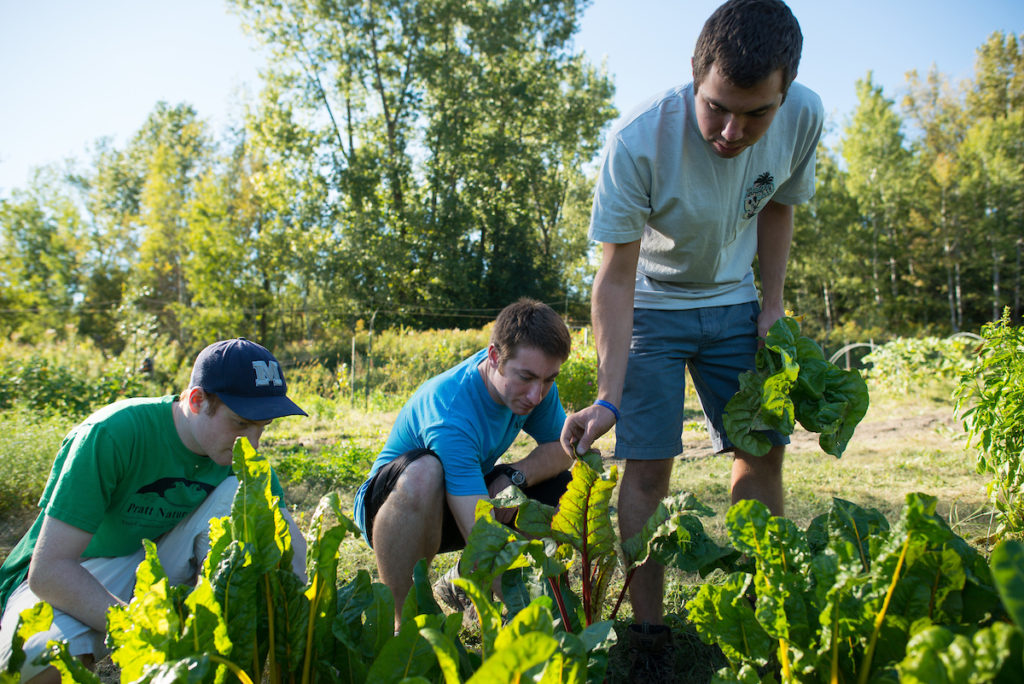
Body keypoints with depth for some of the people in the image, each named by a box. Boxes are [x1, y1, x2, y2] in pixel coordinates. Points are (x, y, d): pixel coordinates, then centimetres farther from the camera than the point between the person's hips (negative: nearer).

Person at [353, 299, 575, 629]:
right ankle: (400, 627, -22)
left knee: (564, 488, -12)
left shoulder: (531, 383, -14)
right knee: (423, 473, -40)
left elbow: (564, 448, -3)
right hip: (391, 504, -7)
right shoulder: (450, 415, -36)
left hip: (464, 498, 7)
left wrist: (517, 476, -23)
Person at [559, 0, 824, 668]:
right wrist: (608, 397, -33)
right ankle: (649, 629, 3)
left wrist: (773, 305, -2)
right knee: (649, 463, -10)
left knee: (764, 451, 1)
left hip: (733, 301, 4)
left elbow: (777, 208, 2)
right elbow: (615, 278, -27)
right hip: (652, 305, -3)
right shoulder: (638, 142, -31)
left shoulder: (805, 116, -19)